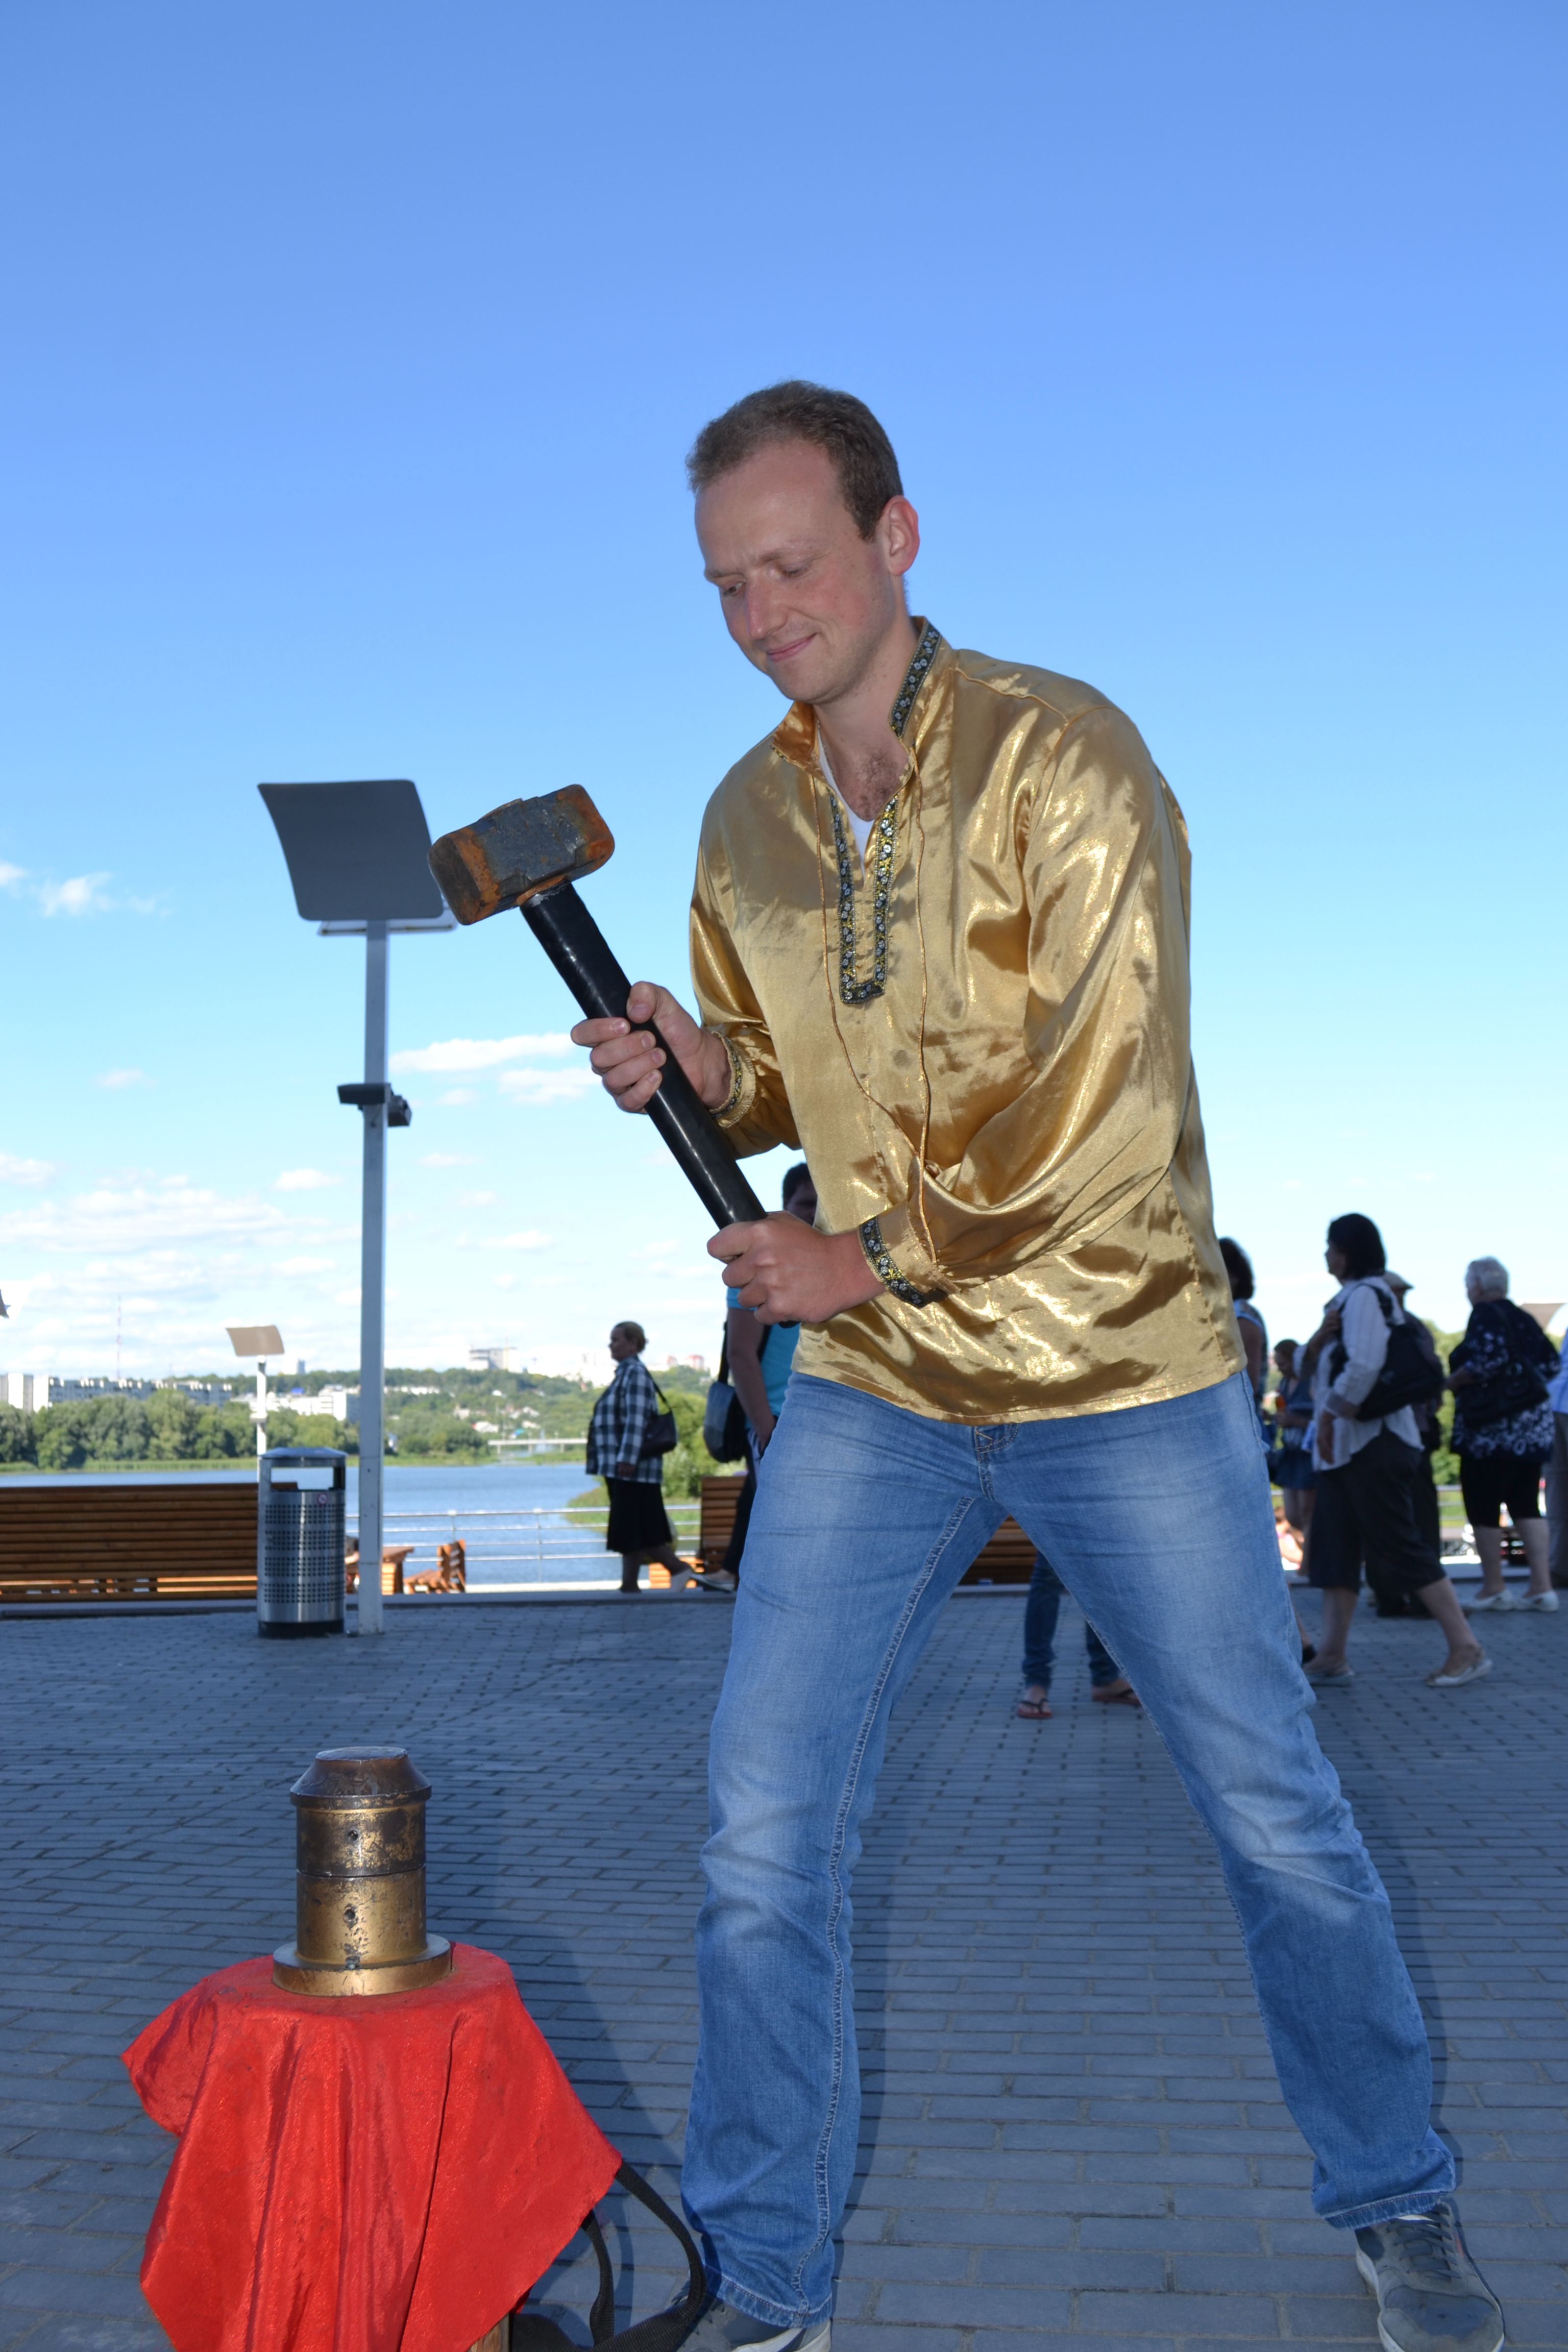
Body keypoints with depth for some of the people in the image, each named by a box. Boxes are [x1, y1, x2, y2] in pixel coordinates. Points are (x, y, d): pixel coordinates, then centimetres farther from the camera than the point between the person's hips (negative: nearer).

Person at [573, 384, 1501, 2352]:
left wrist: (861, 1261, -14)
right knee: (763, 1841, 0)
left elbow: (1099, 1116, -19)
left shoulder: (1063, 760, -13)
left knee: (1273, 1815, 10)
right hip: (869, 1394, 4)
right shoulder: (746, 820, 5)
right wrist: (695, 1068, -7)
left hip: (1121, 1376, -4)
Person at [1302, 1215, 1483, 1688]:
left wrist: (1329, 1414, -16)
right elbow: (1313, 1360, 20)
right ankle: (1332, 1657, 8)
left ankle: (1466, 1649, -4)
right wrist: (1320, 1338, -1)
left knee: (1402, 1546, -8)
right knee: (1333, 1547, 7)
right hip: (1345, 1446, 10)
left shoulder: (1366, 1295, -13)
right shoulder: (1349, 1298, 18)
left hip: (1372, 1443, -10)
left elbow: (1364, 1367, -25)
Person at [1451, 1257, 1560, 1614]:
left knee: (1483, 1507, 0)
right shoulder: (1523, 1318, 14)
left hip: (1496, 1425, -8)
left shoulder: (1486, 1316, -9)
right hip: (1533, 1422, 8)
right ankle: (1542, 1587, 4)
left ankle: (1494, 1588, 2)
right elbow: (1551, 1364, 14)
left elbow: (1487, 1360, -22)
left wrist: (1450, 1382, -9)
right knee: (1525, 1505, 9)